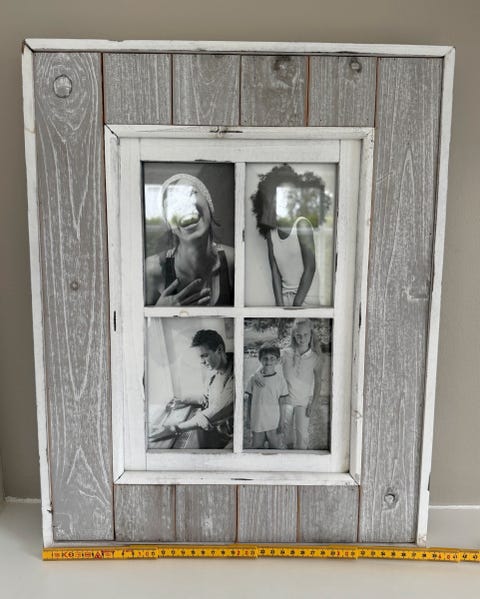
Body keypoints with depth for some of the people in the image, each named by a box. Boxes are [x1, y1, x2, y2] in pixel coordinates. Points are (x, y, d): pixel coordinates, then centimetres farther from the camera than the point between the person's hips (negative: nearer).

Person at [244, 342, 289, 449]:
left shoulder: (280, 380, -5)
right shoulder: (253, 379, -2)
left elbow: (283, 403, -1)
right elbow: (249, 401, 6)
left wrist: (281, 424, -3)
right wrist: (249, 422, 7)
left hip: (274, 424, -1)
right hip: (257, 424, 1)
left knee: (277, 449, 5)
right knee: (257, 448, 12)